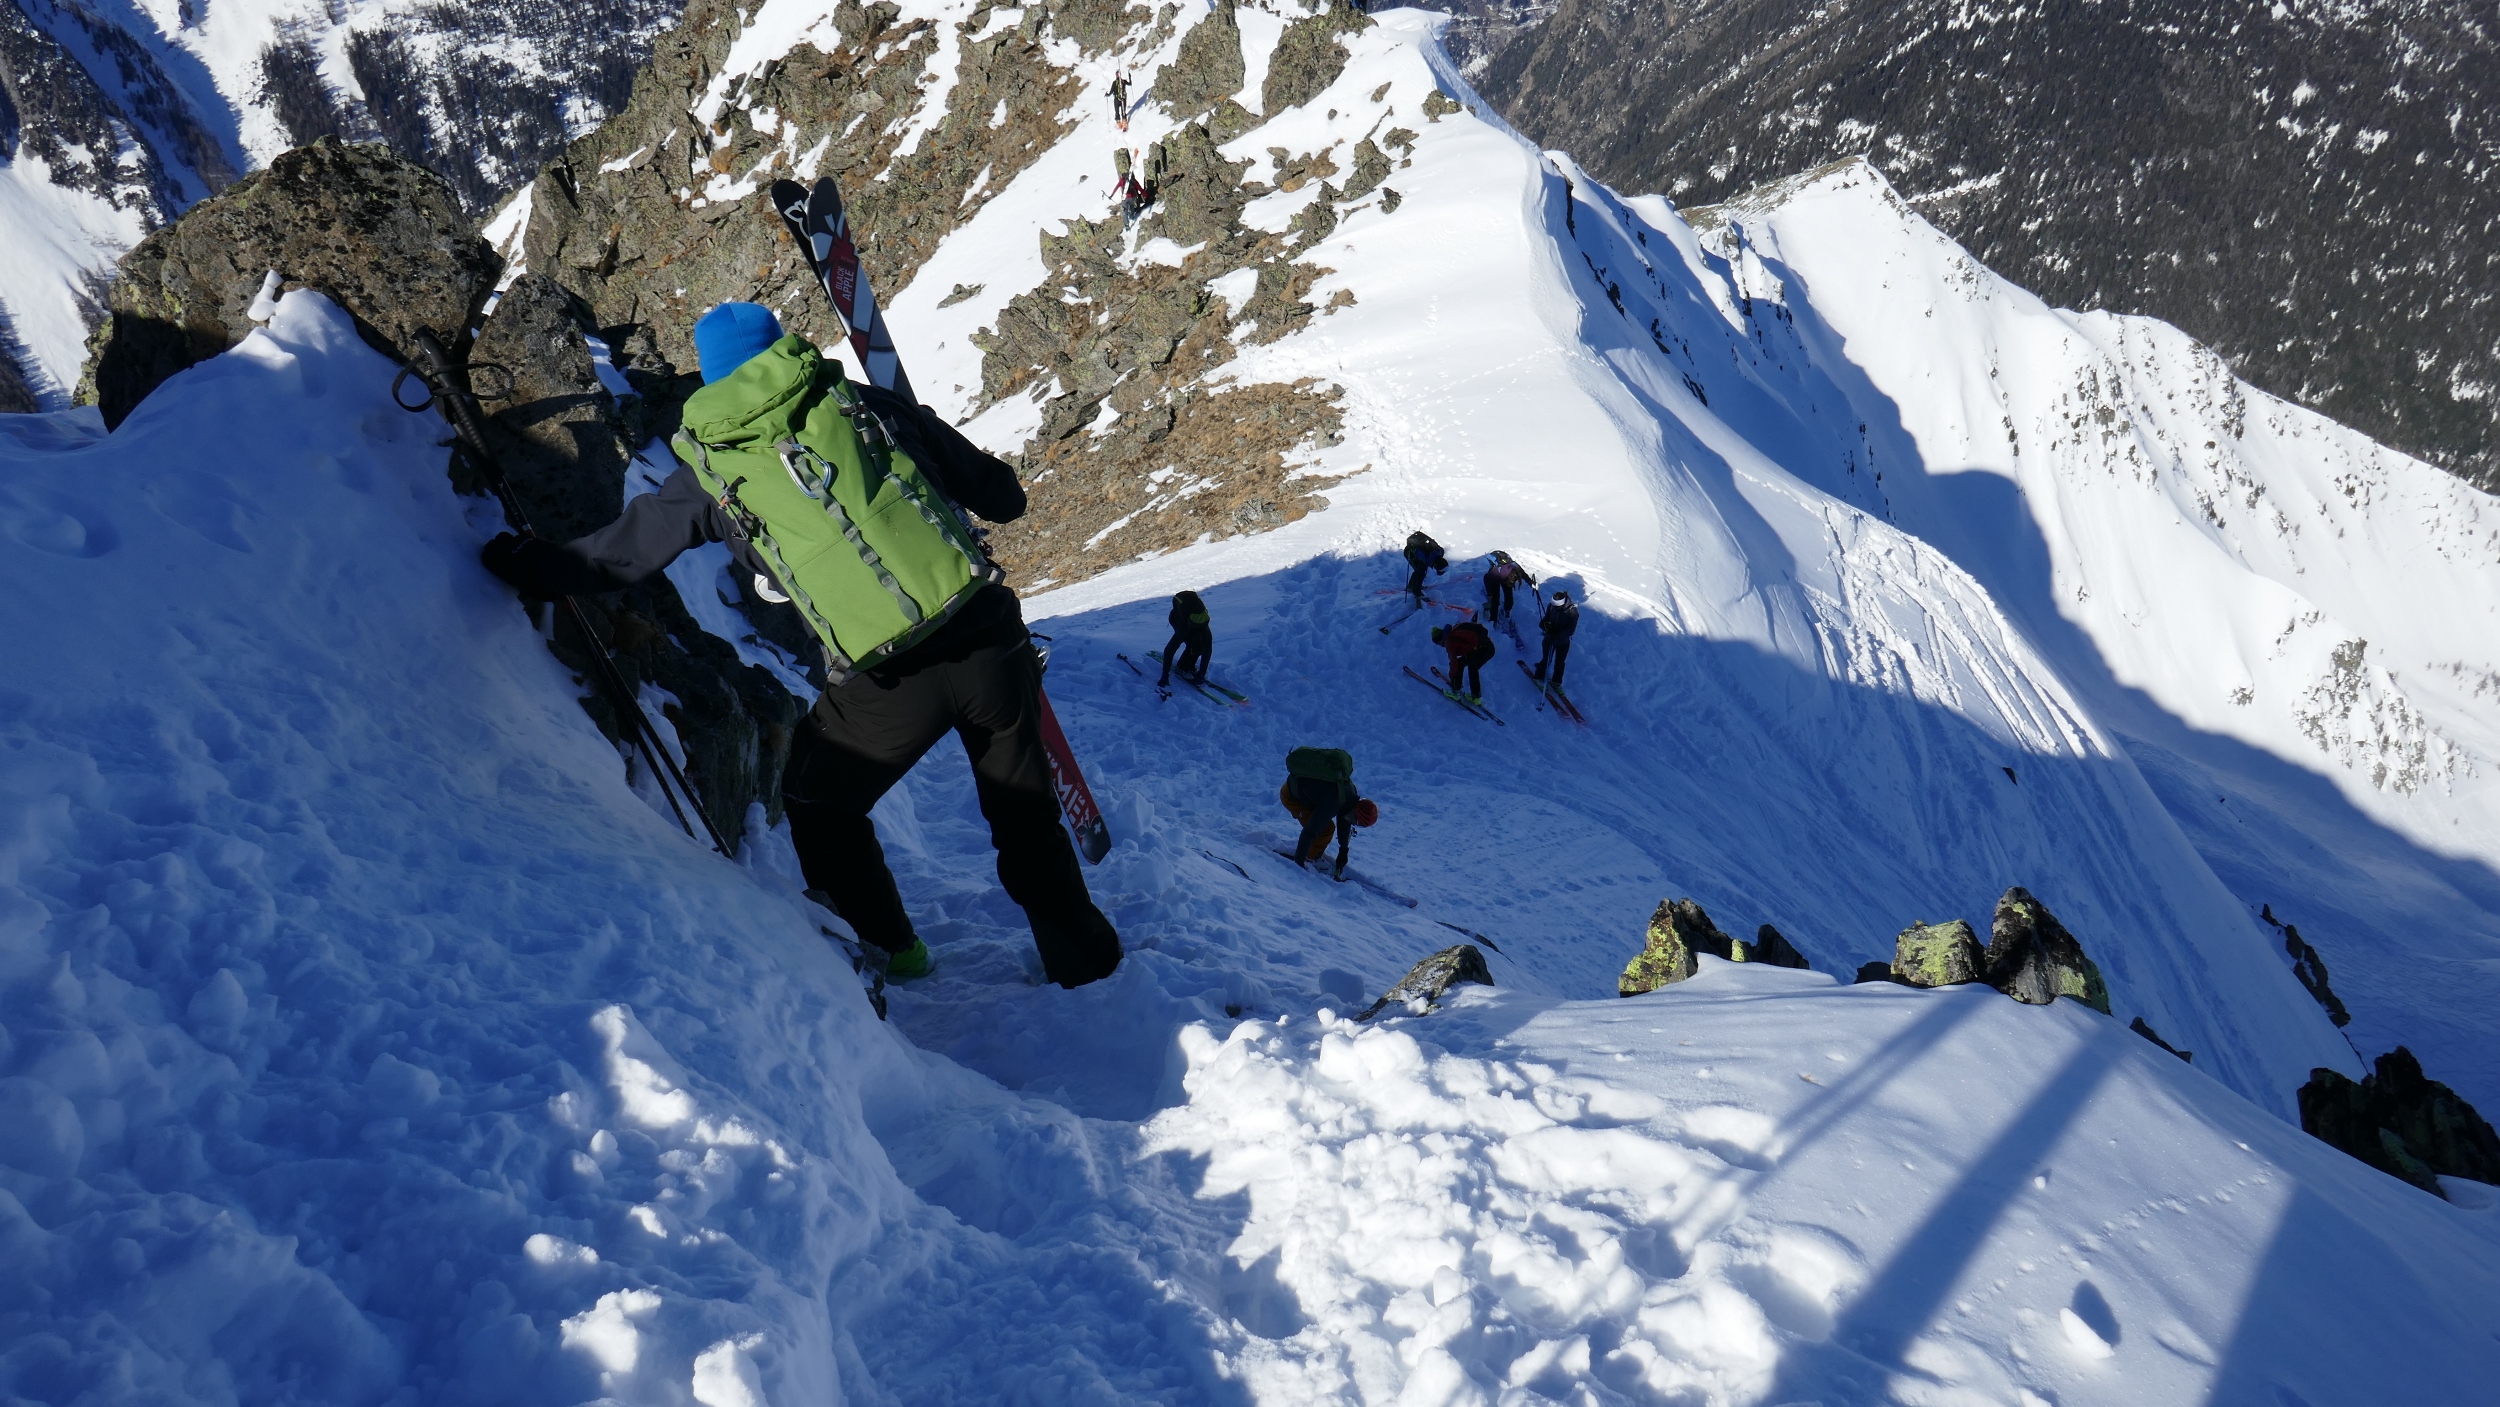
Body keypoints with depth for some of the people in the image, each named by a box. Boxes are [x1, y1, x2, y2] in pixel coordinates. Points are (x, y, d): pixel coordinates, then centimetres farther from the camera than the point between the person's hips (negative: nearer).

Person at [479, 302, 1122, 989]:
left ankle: (889, 949, 37)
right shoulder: (859, 401, 11)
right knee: (1022, 805, 23)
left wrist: (522, 564, 39)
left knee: (819, 805, 26)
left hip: (888, 678, -2)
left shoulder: (709, 468, 8)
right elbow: (1001, 494, 15)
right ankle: (1084, 958, 32)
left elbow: (616, 557, 21)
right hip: (989, 630, 3)